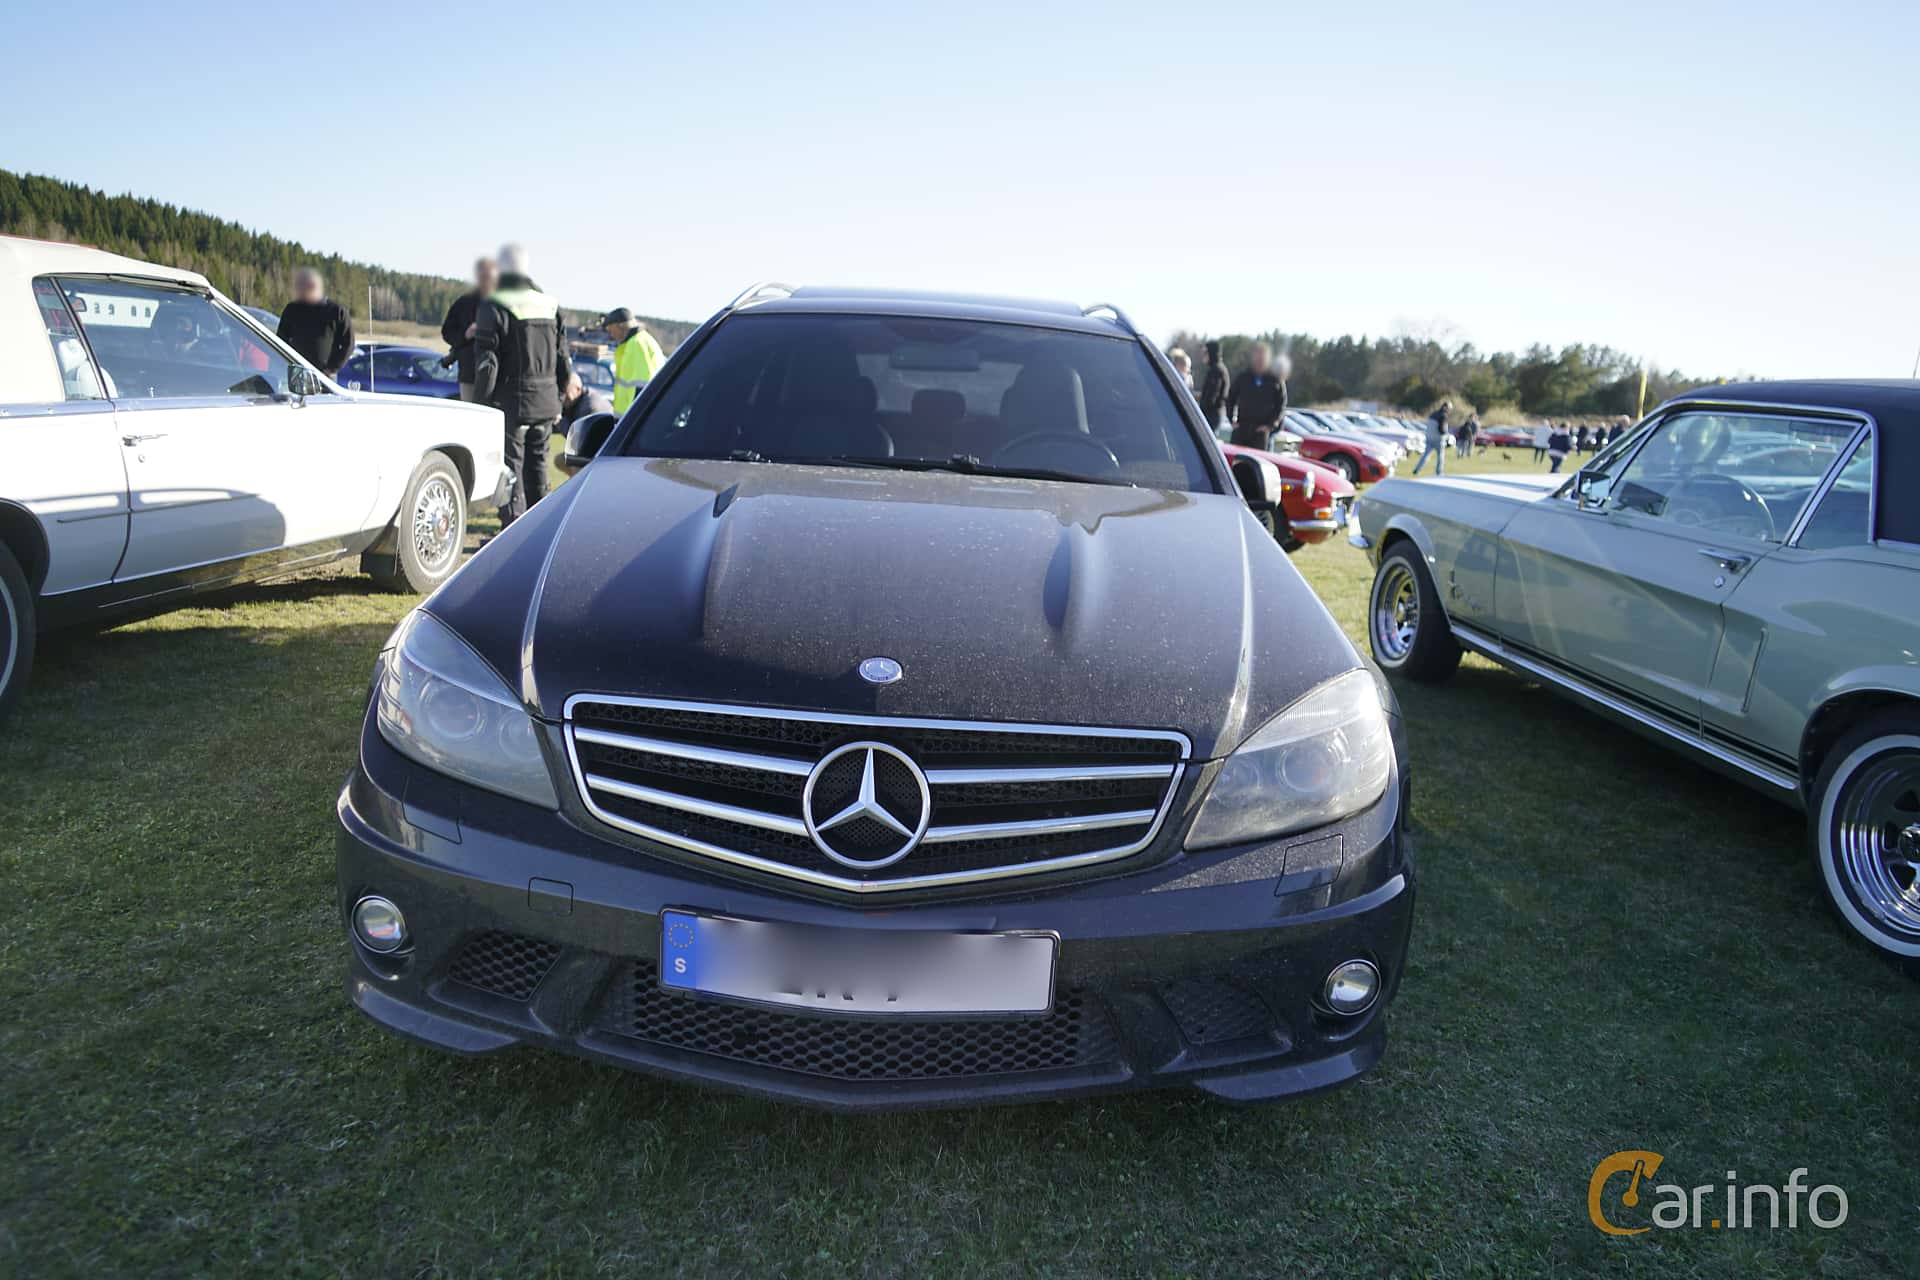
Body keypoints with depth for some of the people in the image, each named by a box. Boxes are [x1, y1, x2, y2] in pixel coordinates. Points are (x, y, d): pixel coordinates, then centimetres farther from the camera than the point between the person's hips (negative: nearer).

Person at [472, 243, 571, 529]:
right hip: (545, 404, 6)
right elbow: (563, 360, 14)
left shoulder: (494, 308, -9)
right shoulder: (550, 306, 10)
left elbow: (486, 363, -13)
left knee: (510, 471, -1)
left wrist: (481, 403, -6)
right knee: (537, 468, 16)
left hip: (511, 404, -6)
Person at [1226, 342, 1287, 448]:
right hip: (1241, 427, 2)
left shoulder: (1275, 379, 0)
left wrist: (1270, 425, -5)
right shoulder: (1243, 377, 5)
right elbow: (1230, 398, 14)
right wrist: (1232, 419, 5)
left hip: (1262, 429, -2)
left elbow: (1281, 404, 3)